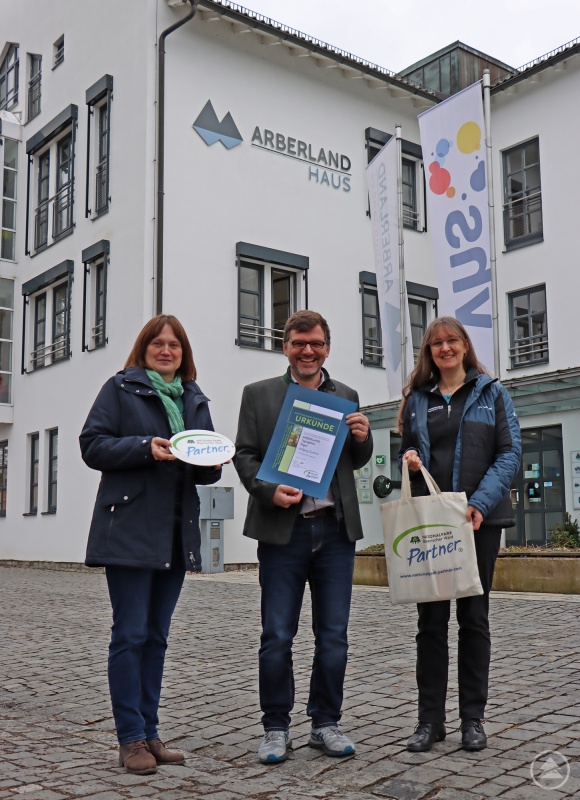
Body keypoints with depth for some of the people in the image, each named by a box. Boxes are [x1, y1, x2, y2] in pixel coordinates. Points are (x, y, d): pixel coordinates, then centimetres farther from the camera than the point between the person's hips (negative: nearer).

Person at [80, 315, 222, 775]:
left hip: (177, 532, 6)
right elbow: (93, 445, -6)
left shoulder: (195, 399, 19)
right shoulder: (121, 388, 4)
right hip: (130, 529, -5)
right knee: (131, 633, -6)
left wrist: (211, 462, -3)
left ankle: (149, 734, 18)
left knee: (157, 636, 10)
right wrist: (146, 447, -18)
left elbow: (206, 468, 20)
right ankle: (131, 740, 4)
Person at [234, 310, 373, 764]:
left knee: (334, 635, 8)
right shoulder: (259, 395, 6)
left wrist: (363, 438, -6)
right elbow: (244, 454, 2)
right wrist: (269, 491, -16)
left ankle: (326, 723, 23)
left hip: (335, 529, 3)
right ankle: (276, 728, 17)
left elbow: (357, 462, 16)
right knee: (277, 637, 3)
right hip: (283, 528, -2)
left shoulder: (347, 397, 13)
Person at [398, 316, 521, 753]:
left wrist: (481, 502, -16)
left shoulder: (491, 393, 5)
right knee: (431, 618, 3)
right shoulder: (417, 399, 12)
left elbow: (511, 452, -3)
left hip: (479, 519, -2)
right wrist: (409, 461, -6)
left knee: (474, 616, 6)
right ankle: (430, 718, 12)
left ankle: (473, 718, 16)